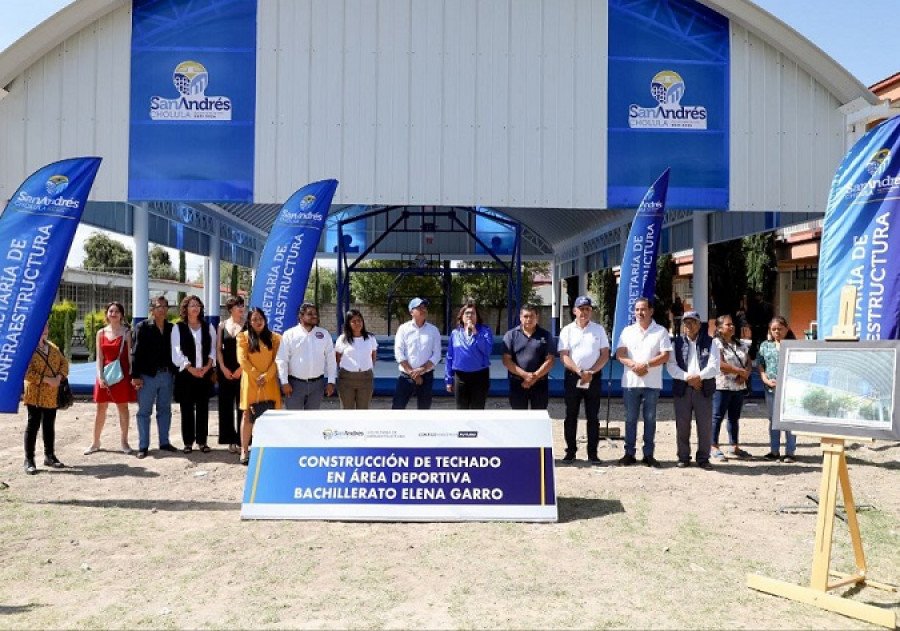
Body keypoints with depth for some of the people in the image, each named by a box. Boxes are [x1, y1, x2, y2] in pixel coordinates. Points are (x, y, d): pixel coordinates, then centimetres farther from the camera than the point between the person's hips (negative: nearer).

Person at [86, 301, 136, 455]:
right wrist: (100, 376, -7)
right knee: (100, 408, 7)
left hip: (122, 374, -2)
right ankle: (95, 443, 16)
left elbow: (129, 356, -2)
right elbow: (99, 357, 4)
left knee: (123, 408, 4)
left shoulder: (125, 333, 0)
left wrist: (132, 375, -8)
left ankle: (124, 442, 13)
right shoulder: (101, 333, 6)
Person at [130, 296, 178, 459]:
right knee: (144, 411, 3)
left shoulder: (171, 328, 7)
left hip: (166, 375, 4)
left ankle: (164, 442, 23)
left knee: (165, 410, 12)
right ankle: (143, 446, 9)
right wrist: (135, 375, -12)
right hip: (147, 376, -4)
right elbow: (136, 352, -7)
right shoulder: (143, 327, -3)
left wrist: (174, 371, 4)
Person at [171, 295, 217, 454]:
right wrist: (191, 368, -12)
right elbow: (177, 352, -4)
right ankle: (188, 442, 7)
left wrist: (208, 366, -8)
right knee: (187, 409, 1)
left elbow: (213, 349, 7)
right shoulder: (178, 328, 2)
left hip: (205, 373, 2)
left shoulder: (208, 327, 11)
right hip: (186, 373, -2)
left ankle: (202, 440, 10)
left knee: (203, 408, 4)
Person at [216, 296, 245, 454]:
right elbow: (218, 349, 7)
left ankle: (242, 440, 3)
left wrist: (240, 369, -9)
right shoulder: (222, 325, 8)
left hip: (242, 370, -2)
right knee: (226, 404, 5)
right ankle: (230, 440, 12)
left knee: (242, 405, -2)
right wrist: (223, 368, -4)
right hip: (225, 371, 3)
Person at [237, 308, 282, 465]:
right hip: (250, 381, -2)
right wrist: (256, 375, -9)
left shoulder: (274, 337, 8)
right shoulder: (243, 336, 4)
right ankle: (244, 450, 2)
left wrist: (267, 375, -11)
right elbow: (242, 359, -3)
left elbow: (277, 359, 2)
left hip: (269, 381, 2)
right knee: (248, 415, -1)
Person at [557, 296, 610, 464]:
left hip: (594, 377, 0)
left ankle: (592, 453, 9)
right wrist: (579, 372, -15)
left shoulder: (599, 329, 6)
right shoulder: (567, 330, 4)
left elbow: (605, 355, 2)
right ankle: (570, 451, 11)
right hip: (573, 377, 0)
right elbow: (564, 356, -3)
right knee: (571, 416, 4)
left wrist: (591, 372, -11)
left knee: (593, 417, 3)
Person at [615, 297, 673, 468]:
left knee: (650, 419, 4)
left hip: (652, 383, -1)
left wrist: (646, 365, -16)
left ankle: (648, 454, 11)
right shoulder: (627, 331, 9)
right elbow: (620, 354, 2)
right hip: (630, 382, 2)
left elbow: (665, 356, -5)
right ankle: (629, 453, 11)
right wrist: (633, 365, -16)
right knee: (630, 419, 5)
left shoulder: (660, 331, 3)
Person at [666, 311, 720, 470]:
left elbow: (714, 366, -3)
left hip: (704, 389, 0)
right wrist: (687, 377, -14)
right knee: (682, 425, 4)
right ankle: (683, 457, 14)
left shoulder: (709, 343, 7)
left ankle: (703, 458, 12)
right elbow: (671, 366, -2)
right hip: (682, 389, 1)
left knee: (705, 426, 1)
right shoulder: (677, 343, 9)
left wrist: (698, 376, -17)